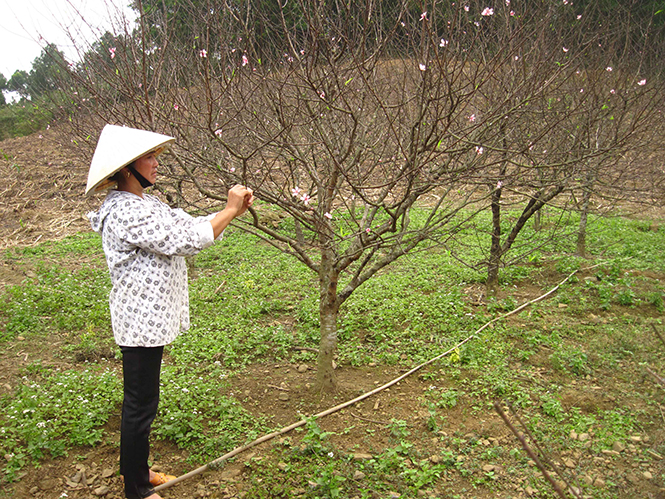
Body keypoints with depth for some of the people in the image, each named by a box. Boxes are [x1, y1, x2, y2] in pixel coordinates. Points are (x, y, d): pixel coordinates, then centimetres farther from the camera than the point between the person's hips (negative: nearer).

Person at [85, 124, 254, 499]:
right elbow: (186, 241, -24)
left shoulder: (146, 202, 10)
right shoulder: (124, 212, -22)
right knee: (141, 404, 5)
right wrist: (229, 211, -15)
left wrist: (235, 210, -2)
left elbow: (190, 225, 9)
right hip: (141, 323, -10)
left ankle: (135, 468, 41)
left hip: (152, 317, 10)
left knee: (140, 400, 23)